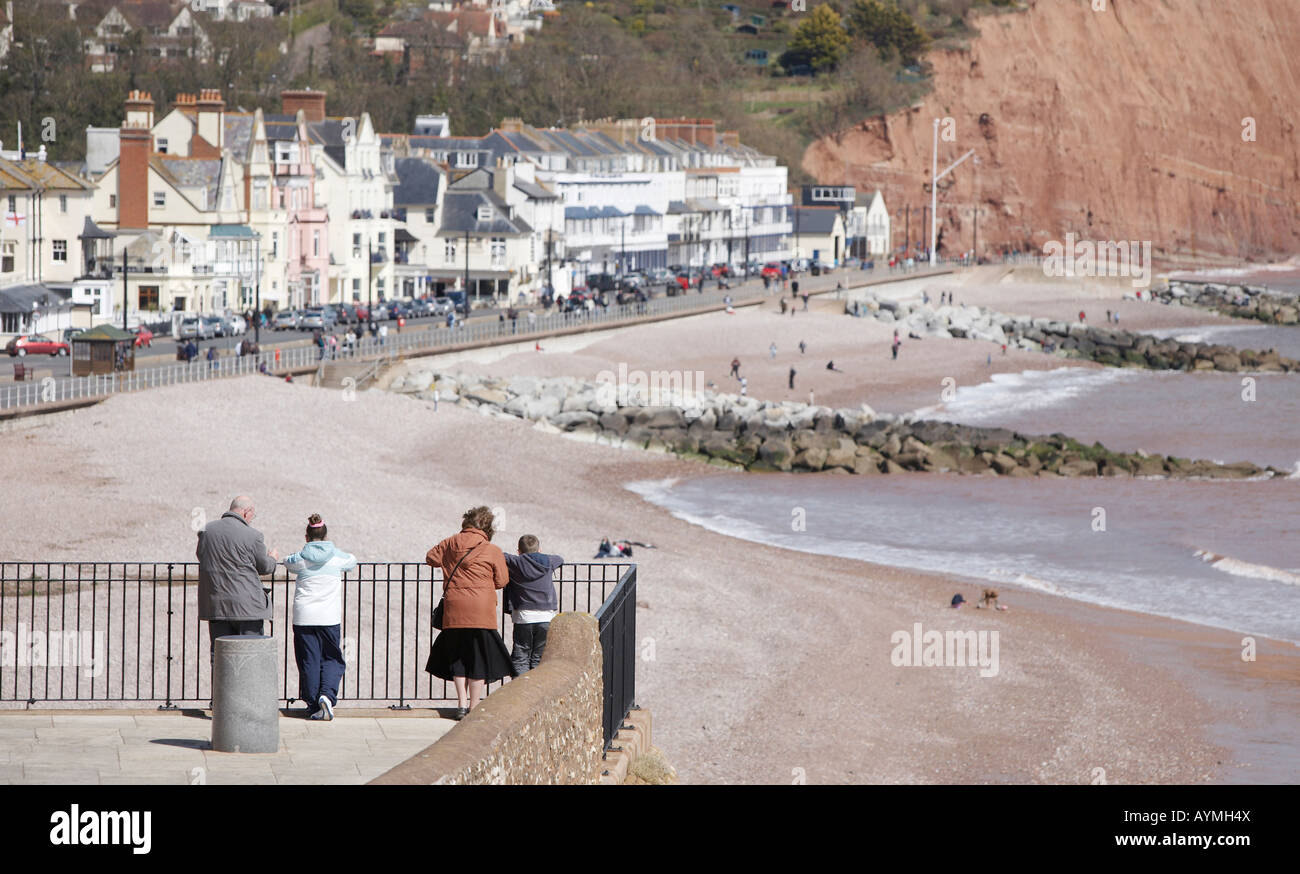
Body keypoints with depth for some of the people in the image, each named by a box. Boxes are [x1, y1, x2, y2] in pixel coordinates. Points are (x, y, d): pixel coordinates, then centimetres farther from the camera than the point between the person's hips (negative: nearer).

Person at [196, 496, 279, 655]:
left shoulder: (206, 530, 3)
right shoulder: (252, 535, -11)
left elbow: (200, 555, 18)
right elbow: (264, 567, 2)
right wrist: (272, 558, 25)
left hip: (214, 604, 4)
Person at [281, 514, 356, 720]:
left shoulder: (299, 559, -2)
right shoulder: (338, 557, 1)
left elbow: (287, 563, 19)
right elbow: (352, 562, 21)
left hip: (304, 618, 0)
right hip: (329, 617, 0)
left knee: (309, 662, 6)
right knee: (332, 660, 9)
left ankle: (313, 705, 4)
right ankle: (327, 694, -16)